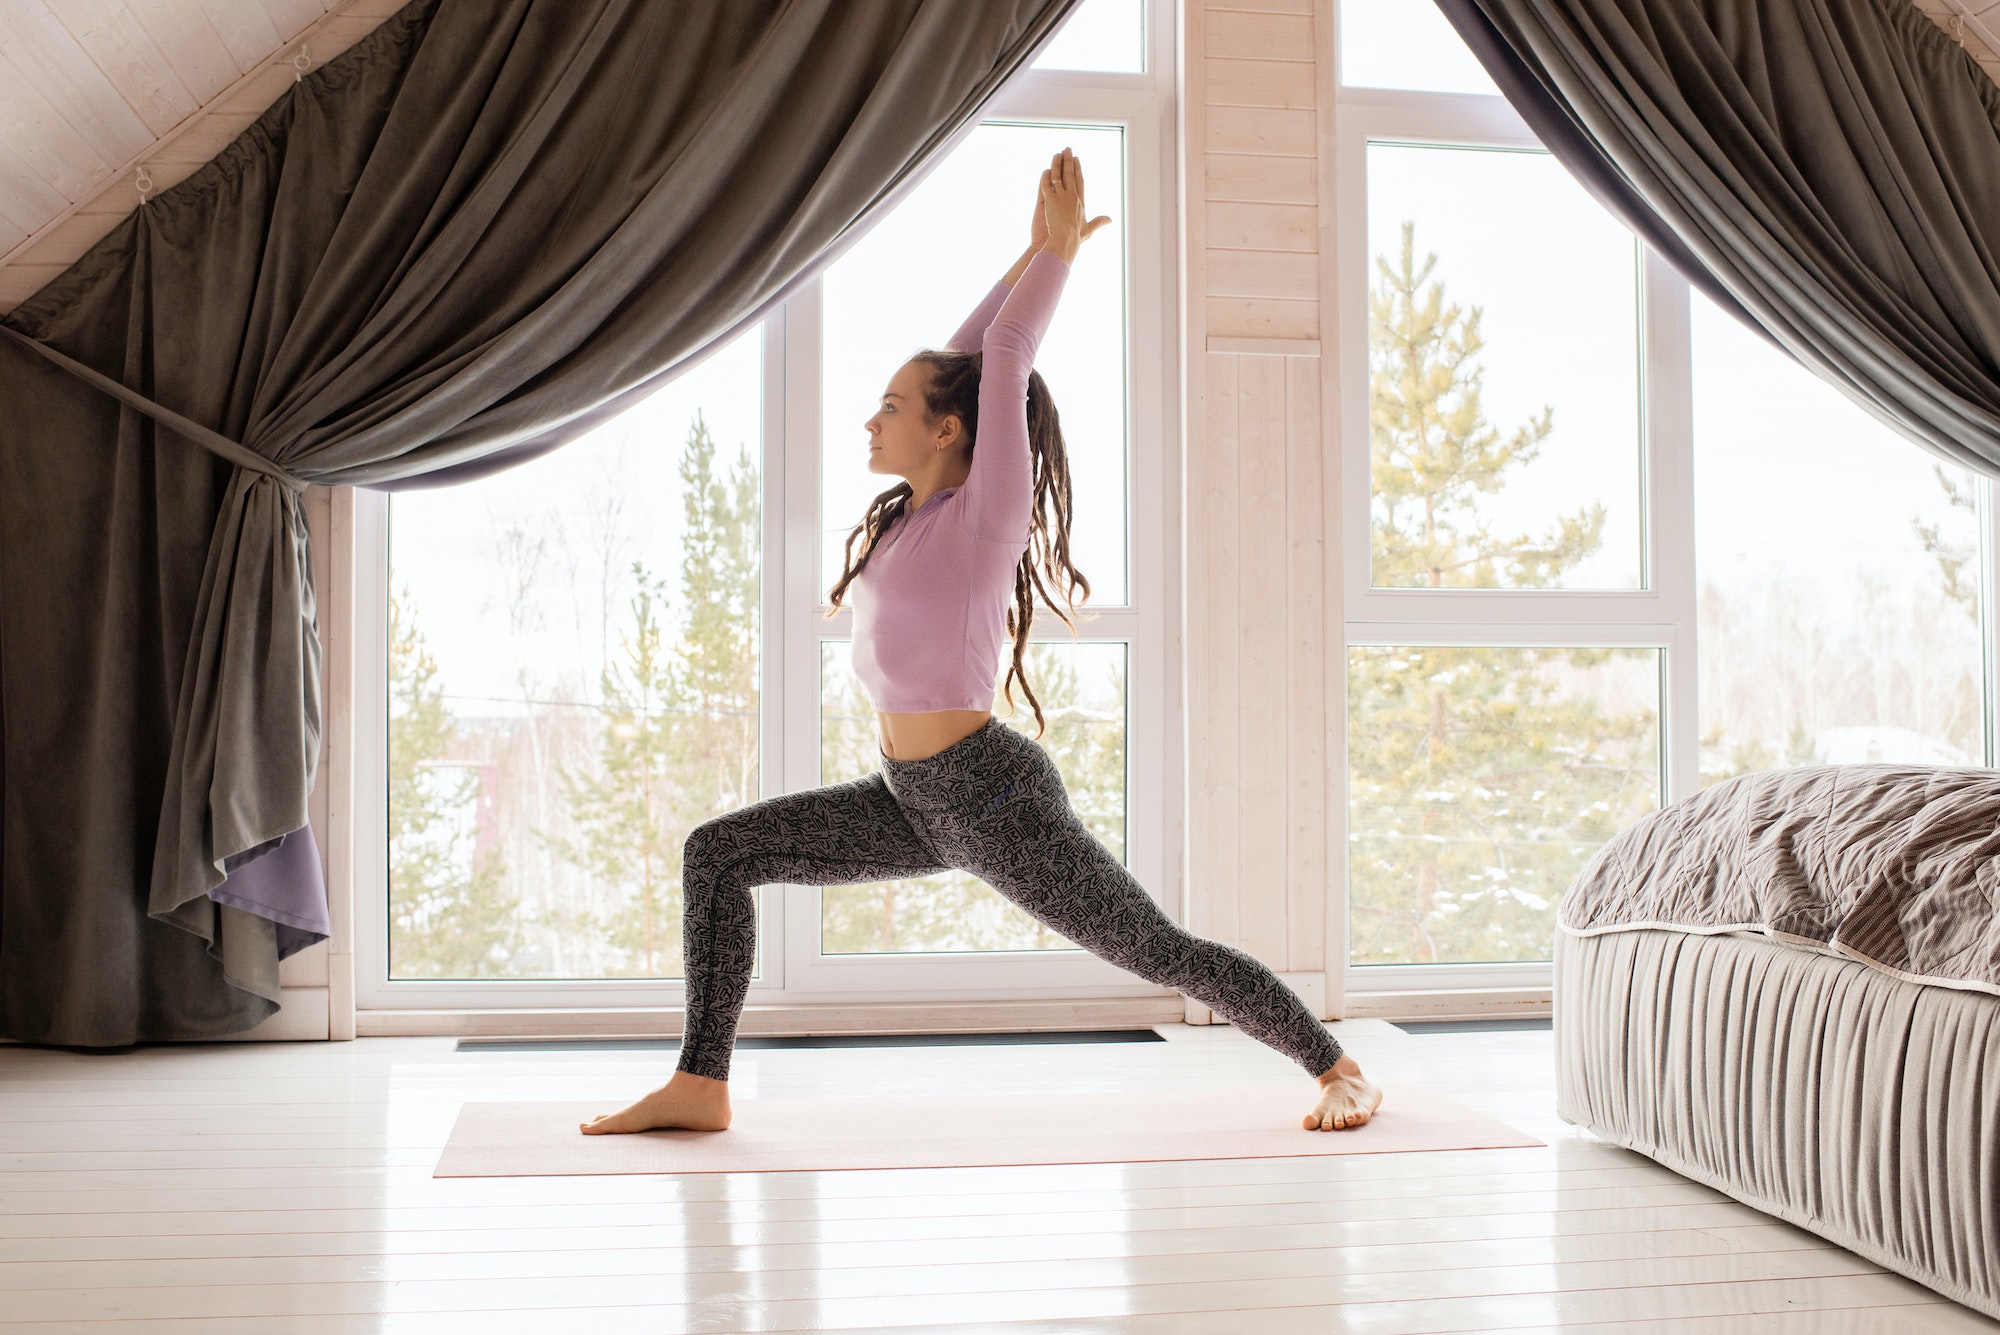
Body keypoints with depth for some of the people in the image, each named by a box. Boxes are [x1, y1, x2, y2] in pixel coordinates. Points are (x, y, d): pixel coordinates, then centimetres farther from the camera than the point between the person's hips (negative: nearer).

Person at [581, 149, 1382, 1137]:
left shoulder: (985, 518, -13)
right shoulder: (911, 515, 8)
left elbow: (1003, 355, -13)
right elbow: (963, 360, 14)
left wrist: (1060, 247, -4)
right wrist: (1035, 251, 17)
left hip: (993, 797, -8)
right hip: (916, 800, 8)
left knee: (1162, 954, 1)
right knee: (718, 851, 1)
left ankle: (1337, 1066, 20)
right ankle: (700, 1086, 4)